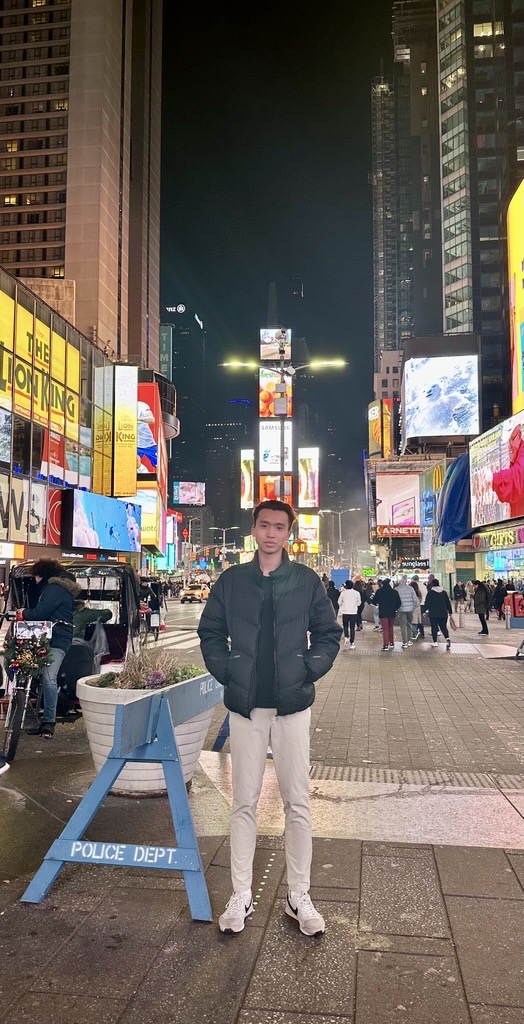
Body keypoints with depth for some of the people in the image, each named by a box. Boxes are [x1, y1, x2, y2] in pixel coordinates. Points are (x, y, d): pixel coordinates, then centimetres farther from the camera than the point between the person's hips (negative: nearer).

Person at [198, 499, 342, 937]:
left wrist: (309, 671, -4)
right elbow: (210, 632, 10)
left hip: (292, 704, 0)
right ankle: (241, 895, 21)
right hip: (245, 705, 1)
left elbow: (329, 633, 7)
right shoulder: (231, 581, 3)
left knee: (298, 802, 6)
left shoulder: (307, 580, 1)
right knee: (244, 802, 9)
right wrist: (226, 673, -1)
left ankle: (299, 896, 20)